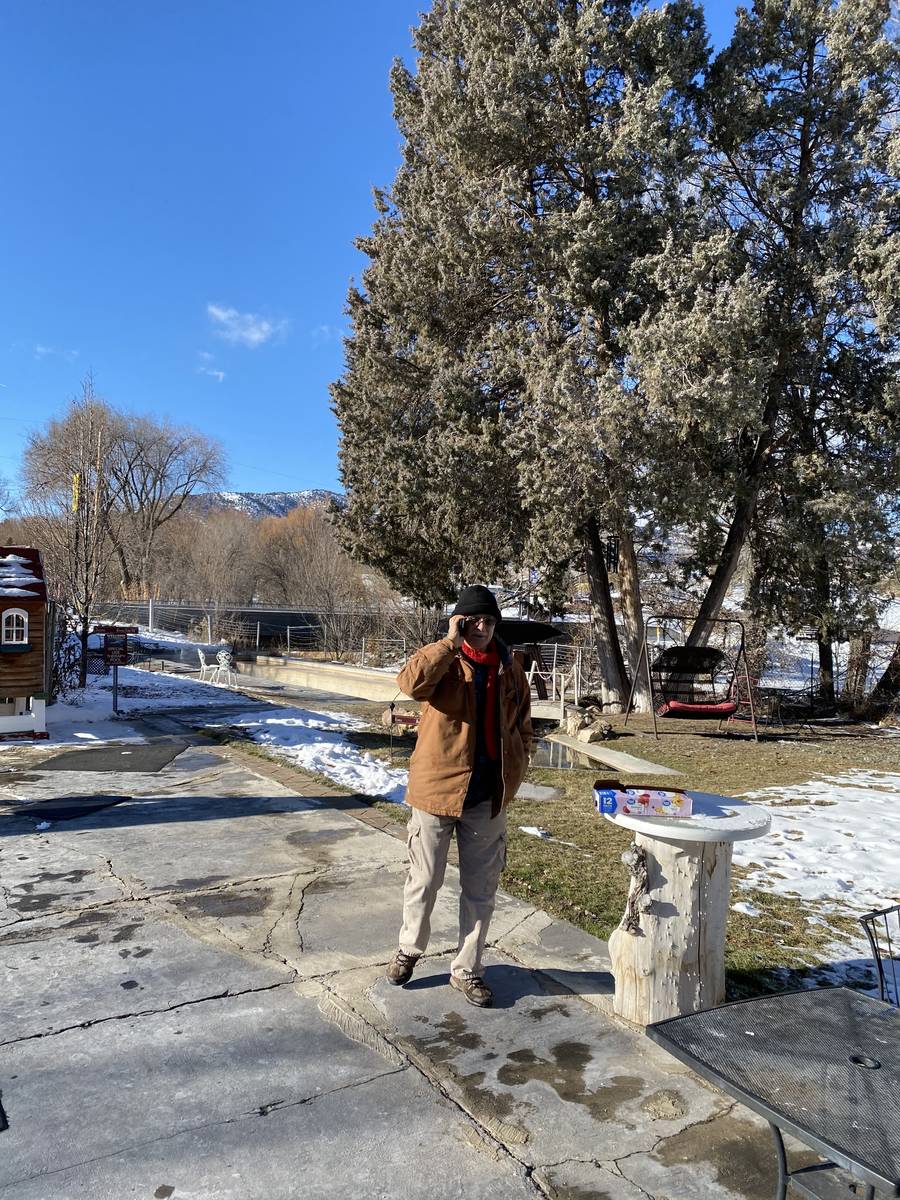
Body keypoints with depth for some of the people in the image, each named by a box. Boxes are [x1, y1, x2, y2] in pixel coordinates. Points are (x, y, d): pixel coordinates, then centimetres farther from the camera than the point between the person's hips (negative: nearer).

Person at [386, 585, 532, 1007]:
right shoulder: (441, 660, -7)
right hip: (436, 789, -3)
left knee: (480, 889, 13)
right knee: (425, 880, 12)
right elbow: (411, 681, -31)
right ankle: (410, 948, 38)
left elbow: (522, 727, 14)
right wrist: (451, 642, -25)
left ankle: (466, 969, 30)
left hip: (488, 797, 3)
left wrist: (514, 775, 9)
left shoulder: (510, 670, 4)